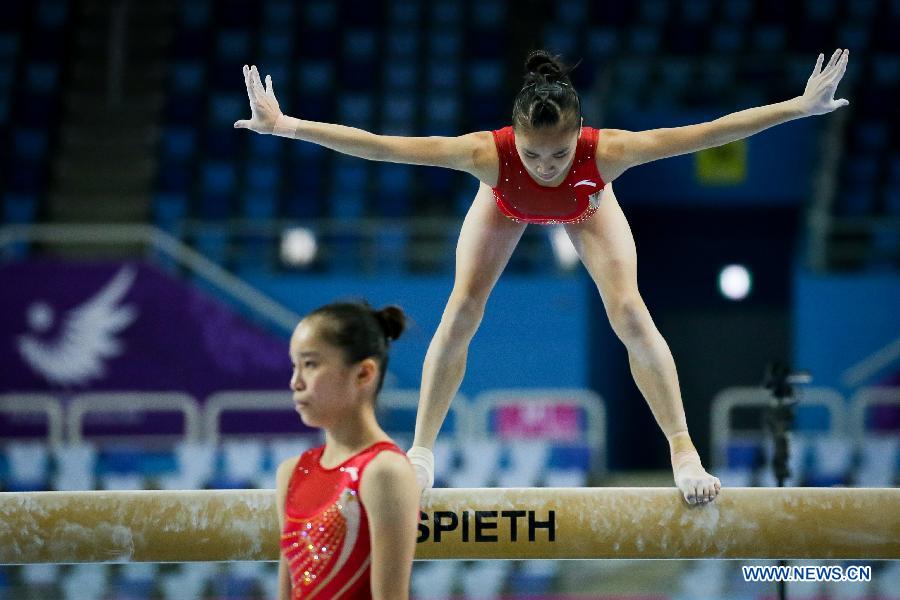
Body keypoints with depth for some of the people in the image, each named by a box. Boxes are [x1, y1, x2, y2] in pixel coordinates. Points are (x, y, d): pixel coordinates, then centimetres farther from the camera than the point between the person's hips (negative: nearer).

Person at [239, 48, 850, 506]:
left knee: (630, 313, -13)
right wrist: (284, 125, -50)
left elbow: (703, 134, -44)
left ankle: (684, 451, -4)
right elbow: (377, 145, -47)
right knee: (460, 312, -10)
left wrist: (801, 106, -47)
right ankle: (422, 449, 3)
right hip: (508, 206, 0)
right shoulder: (491, 154, -47)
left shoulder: (605, 152, -47)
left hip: (586, 207, 0)